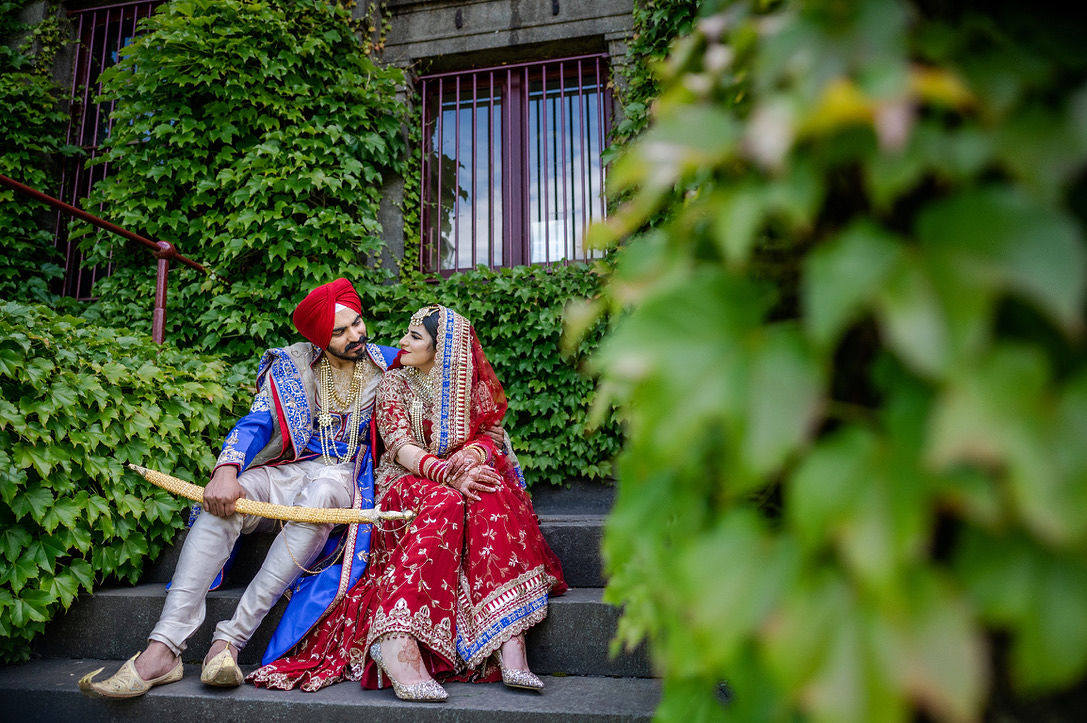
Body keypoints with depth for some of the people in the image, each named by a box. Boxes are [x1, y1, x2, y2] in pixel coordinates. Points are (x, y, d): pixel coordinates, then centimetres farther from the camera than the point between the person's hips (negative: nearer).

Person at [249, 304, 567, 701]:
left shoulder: (470, 387, 14)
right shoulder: (394, 383, 6)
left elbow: (491, 436, 9)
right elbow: (402, 448, -8)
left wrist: (474, 452, -17)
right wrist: (448, 474, -26)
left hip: (464, 476, 2)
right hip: (408, 482, -2)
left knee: (493, 499, -33)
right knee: (443, 503, -38)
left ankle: (509, 643, -43)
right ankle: (396, 643, -51)